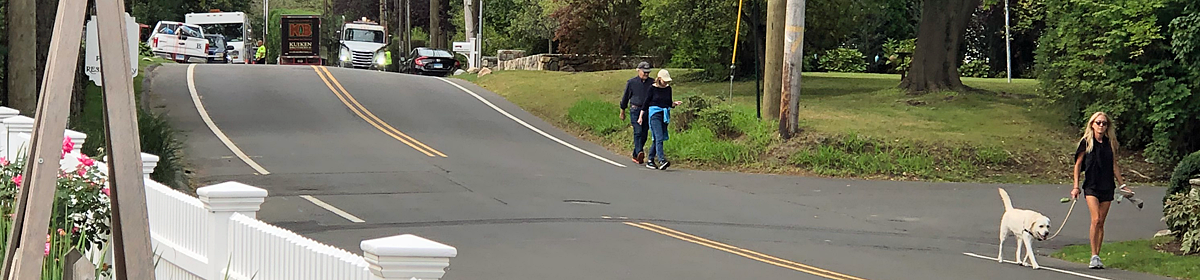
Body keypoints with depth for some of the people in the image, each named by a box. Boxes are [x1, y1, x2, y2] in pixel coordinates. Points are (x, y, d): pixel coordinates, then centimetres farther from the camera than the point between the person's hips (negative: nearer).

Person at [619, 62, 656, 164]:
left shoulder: (652, 83, 9)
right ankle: (639, 153, -33)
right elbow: (625, 97, 11)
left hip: (647, 111, 3)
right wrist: (622, 111, 15)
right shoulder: (631, 82, 2)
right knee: (638, 131, -19)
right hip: (635, 110, -3)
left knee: (644, 134, 3)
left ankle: (635, 156, 15)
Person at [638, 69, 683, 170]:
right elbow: (646, 102, 0)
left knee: (657, 139, 6)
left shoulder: (668, 89, 10)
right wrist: (641, 116, 0)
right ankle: (662, 161, -29)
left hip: (665, 115, 5)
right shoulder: (653, 88, -4)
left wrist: (675, 104, -4)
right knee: (659, 138, -18)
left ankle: (650, 160, 16)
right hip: (655, 114, -5)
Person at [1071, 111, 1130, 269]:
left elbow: (1114, 166, 17)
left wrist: (1122, 184, 16)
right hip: (1091, 186, -3)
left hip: (1107, 187, 3)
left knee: (1101, 222, 4)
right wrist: (1076, 186, 0)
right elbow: (1078, 165, 4)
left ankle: (1097, 256, 10)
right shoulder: (1086, 142, 0)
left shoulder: (1110, 143, 9)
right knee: (1096, 219, -17)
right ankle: (1094, 256, -14)